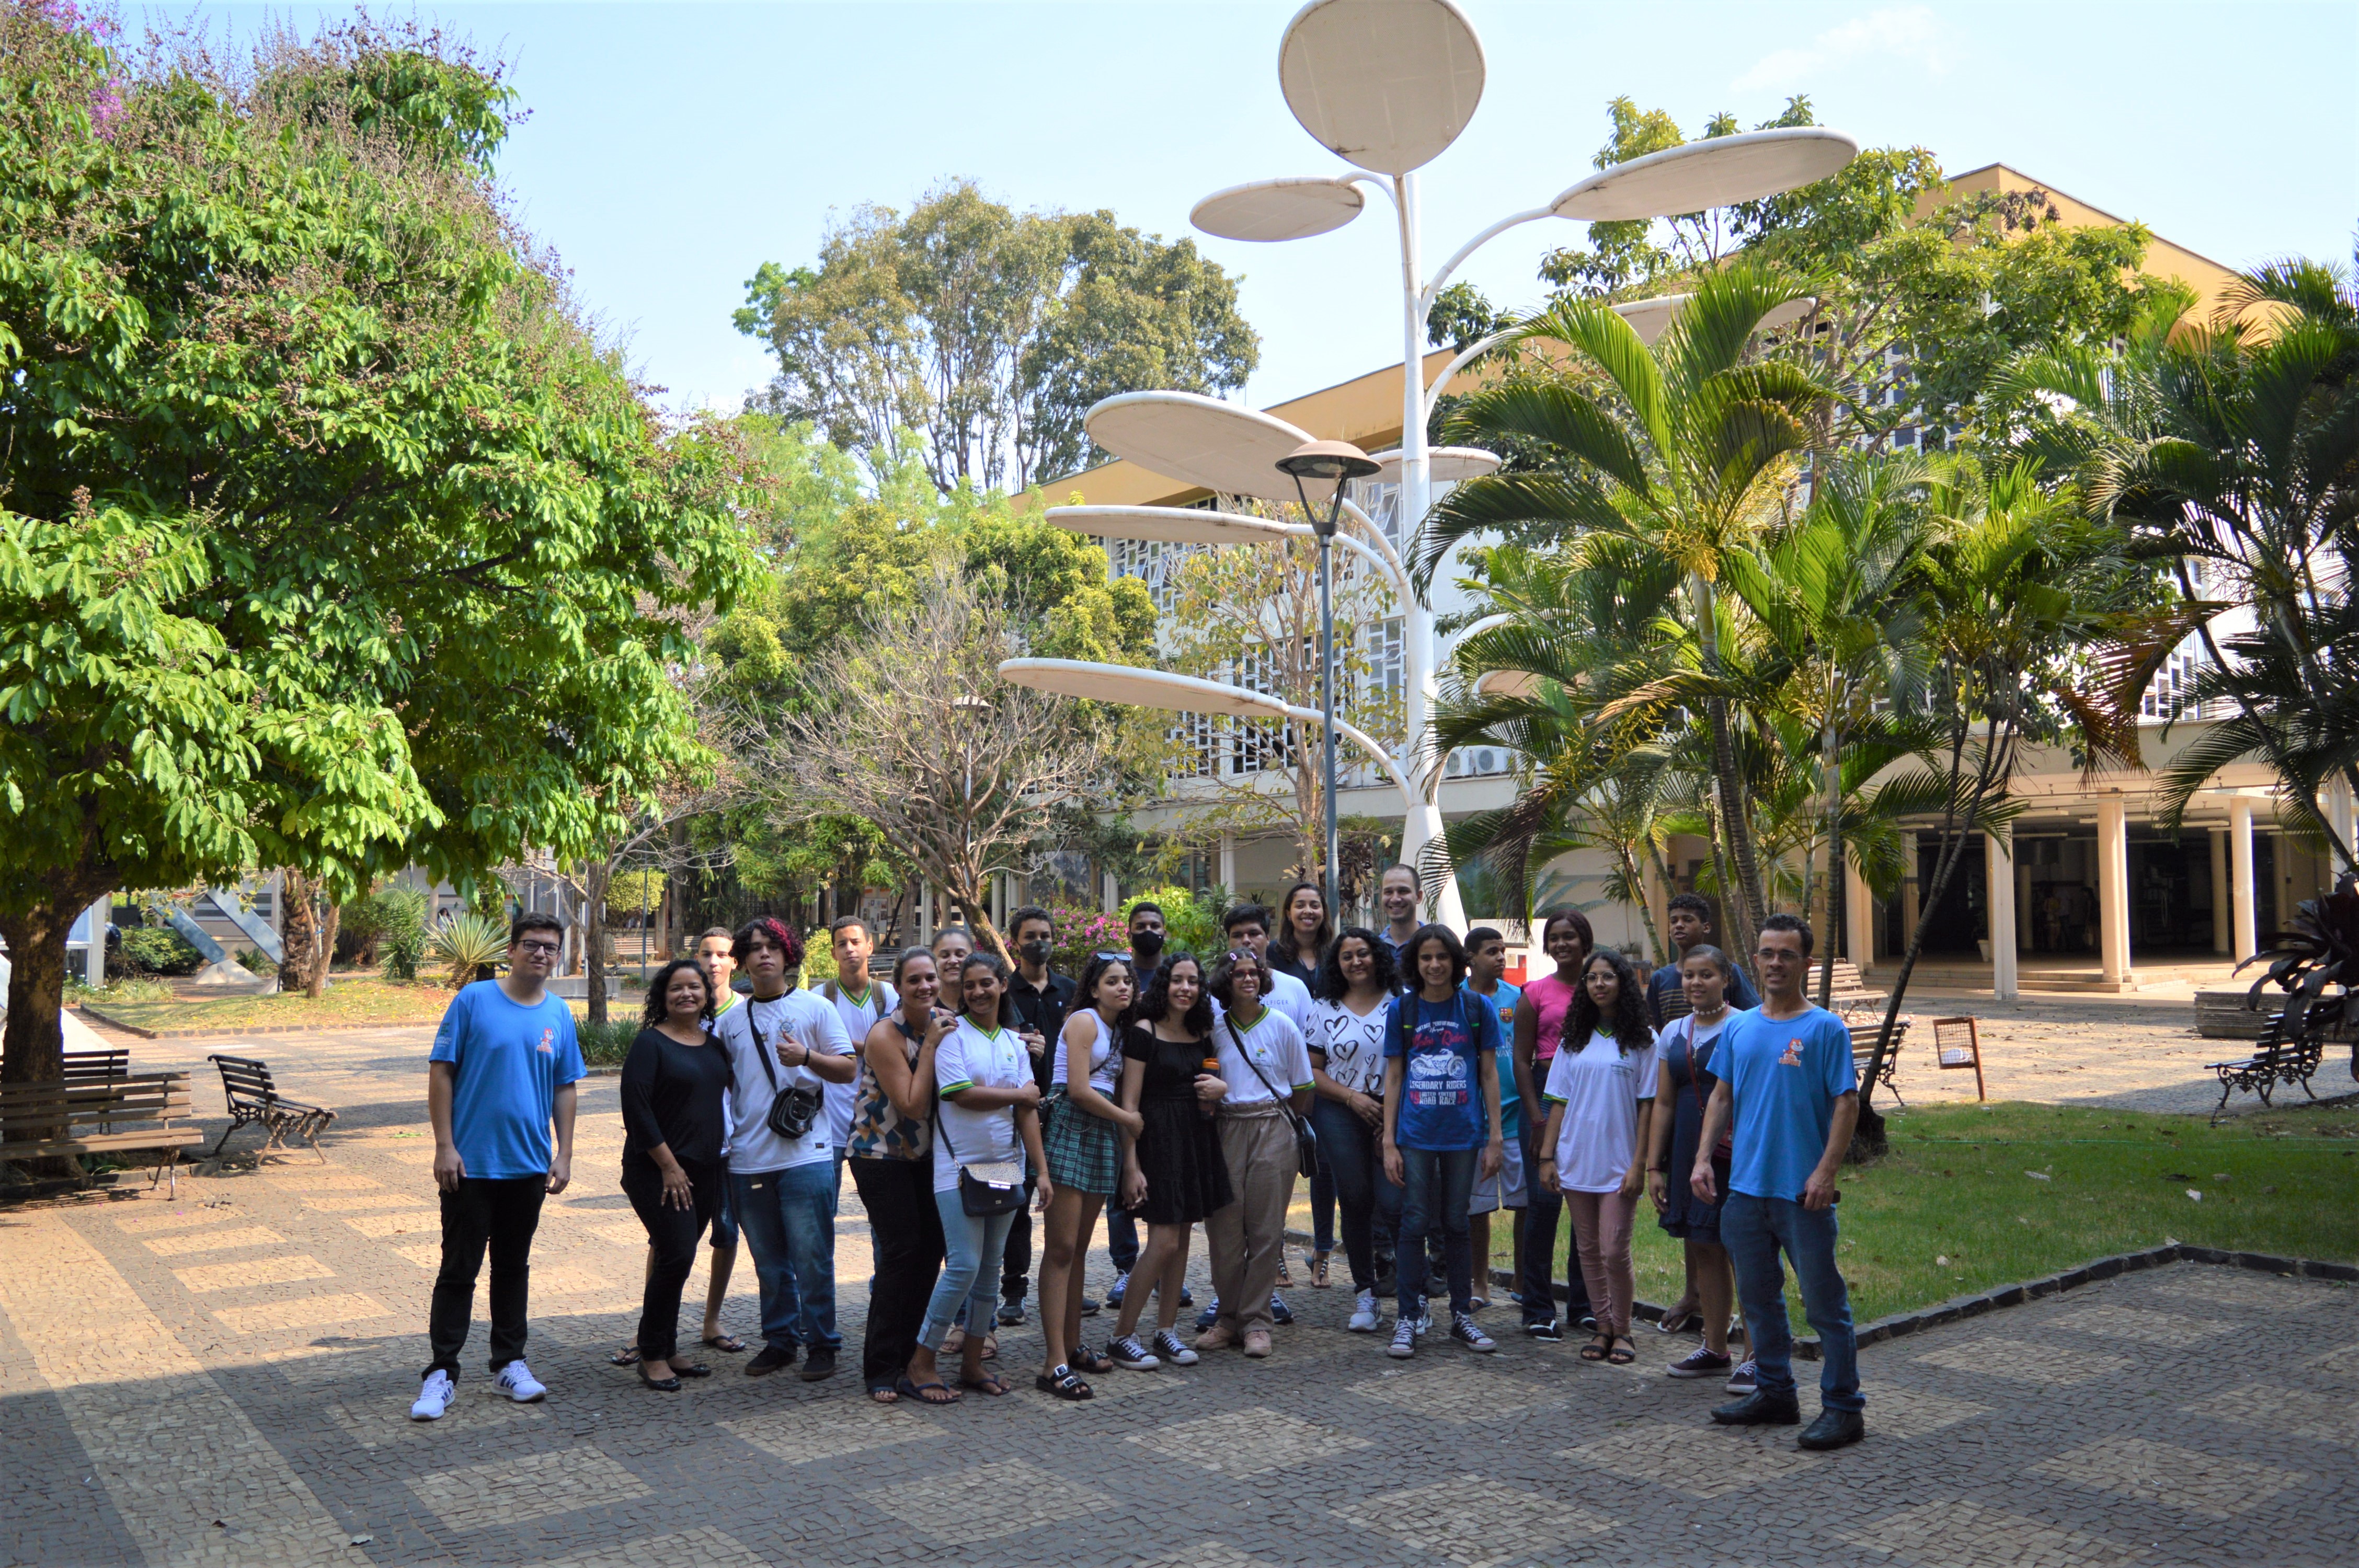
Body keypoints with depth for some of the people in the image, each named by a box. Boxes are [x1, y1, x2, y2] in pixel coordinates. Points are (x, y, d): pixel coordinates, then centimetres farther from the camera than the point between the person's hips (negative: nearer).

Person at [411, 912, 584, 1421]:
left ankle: (509, 1363, 25)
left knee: (513, 1268, 15)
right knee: (459, 1270, 2)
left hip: (528, 1166, 4)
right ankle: (441, 1371, 12)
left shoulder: (559, 1016, 5)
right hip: (470, 1164, -4)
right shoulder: (474, 1000, -7)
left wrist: (564, 1155, 6)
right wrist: (444, 1146, -11)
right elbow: (441, 1073, -7)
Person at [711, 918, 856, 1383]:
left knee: (812, 1258, -2)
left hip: (805, 1155, -4)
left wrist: (806, 1057, -18)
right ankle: (779, 1340, 24)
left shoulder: (815, 1008, 2)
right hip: (748, 1159, 4)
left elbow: (849, 1069, -2)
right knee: (769, 1260, 12)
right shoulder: (730, 1021, 12)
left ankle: (822, 1344, 9)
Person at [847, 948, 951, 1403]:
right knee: (901, 1253, -10)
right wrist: (931, 1046, -24)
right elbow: (913, 1105, -22)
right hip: (880, 1155, -7)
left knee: (931, 1249, 5)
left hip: (923, 1154, 7)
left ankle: (907, 1354, 20)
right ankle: (880, 1370, -1)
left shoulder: (942, 1021, 0)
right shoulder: (885, 1035, -19)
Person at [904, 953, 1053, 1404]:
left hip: (1005, 1166, 6)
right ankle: (920, 1366, 2)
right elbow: (961, 1094, -16)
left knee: (991, 1267, 8)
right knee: (964, 1266, -10)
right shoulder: (952, 1032, -5)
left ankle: (972, 1363, 20)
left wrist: (1042, 1171, 2)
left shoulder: (1014, 1043, 11)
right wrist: (1018, 1094, -3)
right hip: (958, 1167, -5)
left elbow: (1028, 1112, 9)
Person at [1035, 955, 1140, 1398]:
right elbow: (1078, 1090, -13)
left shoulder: (1118, 1030, 19)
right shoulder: (1083, 1021, -6)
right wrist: (1128, 1118, -2)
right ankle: (1055, 1363, -11)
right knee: (1061, 1248, -9)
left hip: (1103, 1137, 8)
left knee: (1079, 1249, 11)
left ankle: (1071, 1345, 18)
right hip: (1069, 1131, -8)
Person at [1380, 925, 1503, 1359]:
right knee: (1414, 1223, 1)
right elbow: (1393, 1076, 4)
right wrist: (1389, 1141, 0)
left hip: (1463, 1133, 0)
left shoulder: (1477, 1009, 1)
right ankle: (1408, 1319, 9)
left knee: (1456, 1224, 9)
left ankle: (1462, 1315, 20)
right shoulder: (1402, 1009, 2)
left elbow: (1489, 1074, 5)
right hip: (1415, 1135, 0)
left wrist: (1495, 1138, 1)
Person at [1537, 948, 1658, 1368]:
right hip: (1576, 1159, 4)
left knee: (1614, 1251, -6)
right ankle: (1602, 1328, 20)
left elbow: (1647, 1105, -3)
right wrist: (1547, 1157, 3)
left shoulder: (1642, 1040, -1)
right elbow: (1559, 1102, 9)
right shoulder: (1574, 1040, 9)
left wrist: (1639, 1163, -9)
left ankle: (1622, 1331, 12)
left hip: (1619, 1163, -4)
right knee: (1589, 1250, 8)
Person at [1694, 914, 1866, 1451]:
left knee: (1824, 1302, 0)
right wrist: (1703, 1158, 5)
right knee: (1758, 1298, 15)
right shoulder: (1739, 1028, 10)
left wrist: (1825, 1171, -18)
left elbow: (1846, 1104, -9)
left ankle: (1843, 1407, 10)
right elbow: (1722, 1097, 15)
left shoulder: (1826, 1029, -6)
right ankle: (1774, 1393, 29)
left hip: (1803, 1192, -6)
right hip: (1745, 1186, 6)